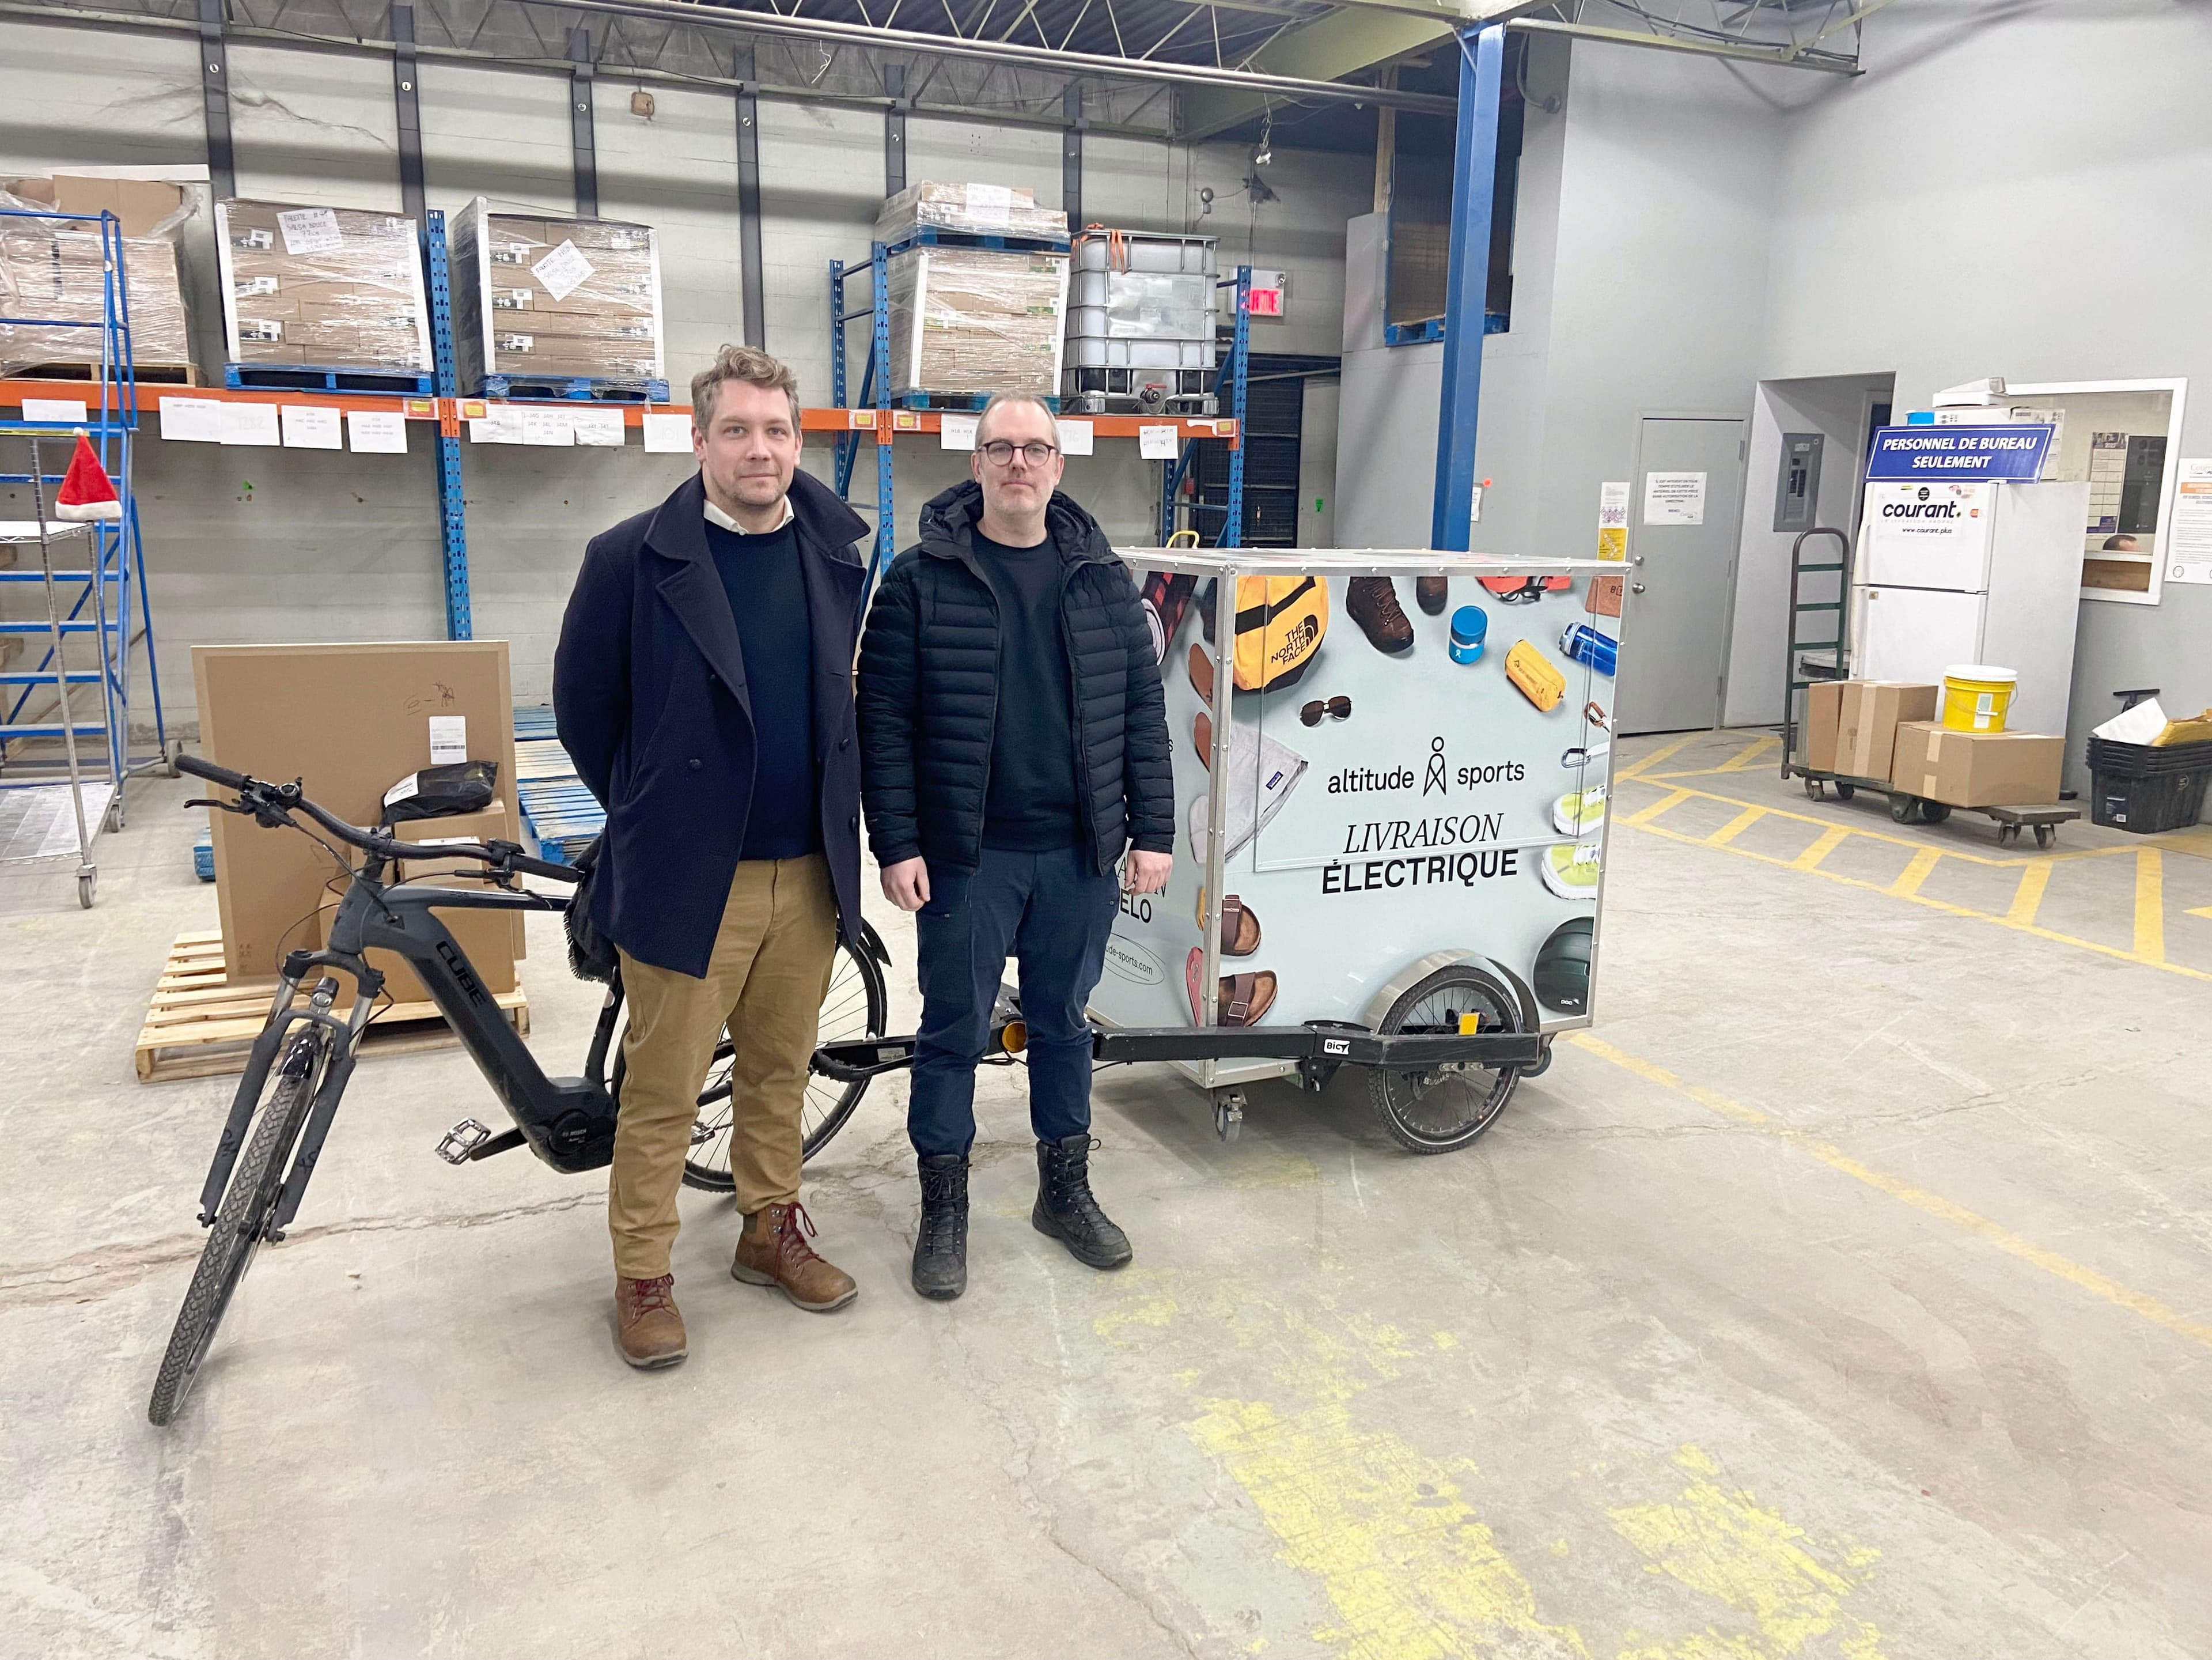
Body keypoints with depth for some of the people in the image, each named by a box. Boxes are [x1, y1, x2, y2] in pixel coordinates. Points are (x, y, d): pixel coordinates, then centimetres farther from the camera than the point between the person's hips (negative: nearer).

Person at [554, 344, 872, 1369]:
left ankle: (772, 1231, 35)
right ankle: (642, 1276, 22)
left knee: (779, 1072, 17)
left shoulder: (835, 555, 4)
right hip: (689, 875, -3)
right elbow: (582, 705, 3)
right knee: (662, 1091, 6)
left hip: (809, 871, 4)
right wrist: (647, 811, 9)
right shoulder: (633, 560, -8)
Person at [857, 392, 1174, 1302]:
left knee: (1063, 1022, 16)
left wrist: (1152, 831, 2)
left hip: (1080, 853, 3)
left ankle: (1066, 1191, 33)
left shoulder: (1102, 577, 5)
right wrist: (897, 844, -11)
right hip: (965, 854, -2)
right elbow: (885, 721, -6)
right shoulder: (920, 579, -4)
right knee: (953, 1030, 8)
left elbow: (1142, 709, 6)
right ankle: (943, 1209, 24)